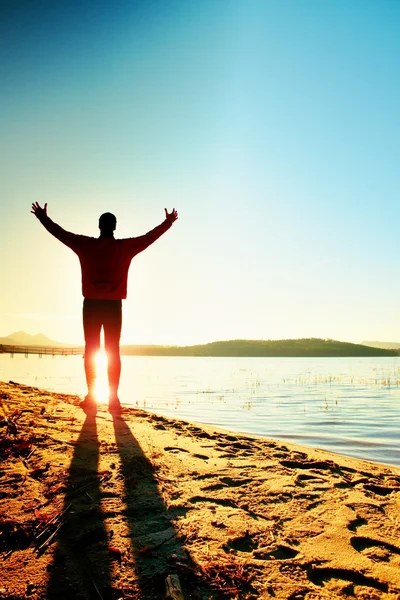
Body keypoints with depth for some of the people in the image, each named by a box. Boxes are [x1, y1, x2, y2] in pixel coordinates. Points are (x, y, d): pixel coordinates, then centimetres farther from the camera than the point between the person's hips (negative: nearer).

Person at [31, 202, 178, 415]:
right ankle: (113, 400, 1)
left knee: (91, 351, 5)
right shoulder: (126, 247, 0)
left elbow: (60, 233, 12)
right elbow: (150, 237, 10)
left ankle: (91, 398, 4)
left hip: (91, 304, 0)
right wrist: (169, 222, 25)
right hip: (114, 305, 0)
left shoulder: (86, 245, 0)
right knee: (113, 352, 3)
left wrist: (43, 217, 28)